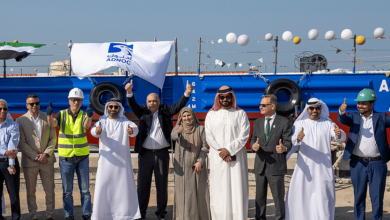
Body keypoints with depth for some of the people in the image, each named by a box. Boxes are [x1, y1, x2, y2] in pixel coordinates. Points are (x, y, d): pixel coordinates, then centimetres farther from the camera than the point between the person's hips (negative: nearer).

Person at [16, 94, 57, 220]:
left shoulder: (47, 118, 6)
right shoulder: (20, 121, 0)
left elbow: (53, 138, 4)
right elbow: (22, 143, -4)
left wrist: (46, 154, -9)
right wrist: (35, 157, -11)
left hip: (47, 160, 1)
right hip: (29, 161, -1)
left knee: (50, 190, 4)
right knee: (31, 191, 7)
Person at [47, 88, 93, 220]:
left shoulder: (84, 115, 0)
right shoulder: (62, 114, -1)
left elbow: (86, 126, -22)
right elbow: (52, 124, -19)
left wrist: (89, 116, -45)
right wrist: (49, 115, -42)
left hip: (82, 157, 1)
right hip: (66, 158, 0)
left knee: (85, 189, 6)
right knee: (67, 190, 6)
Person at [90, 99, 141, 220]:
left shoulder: (125, 122, 2)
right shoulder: (102, 122, 4)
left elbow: (135, 128, -19)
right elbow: (93, 130, -17)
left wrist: (131, 131, -44)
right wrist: (97, 131, -42)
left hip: (122, 162, 0)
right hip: (106, 162, 0)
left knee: (124, 186, -1)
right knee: (103, 186, -1)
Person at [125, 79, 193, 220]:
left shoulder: (165, 111, 8)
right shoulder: (142, 113, 7)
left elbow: (179, 106, -2)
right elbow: (132, 105, -7)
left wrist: (187, 93, -17)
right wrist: (129, 92, -25)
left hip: (162, 154, 0)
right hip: (145, 153, 0)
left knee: (162, 184, 7)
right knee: (143, 184, 4)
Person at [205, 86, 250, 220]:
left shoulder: (240, 114, 8)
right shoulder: (211, 115, 11)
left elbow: (244, 136, -1)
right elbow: (209, 137, 4)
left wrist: (229, 149, -11)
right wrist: (221, 152, -7)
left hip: (237, 157, -1)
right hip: (217, 158, 1)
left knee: (237, 188, -4)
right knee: (219, 189, -1)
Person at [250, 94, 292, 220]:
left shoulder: (284, 122, -3)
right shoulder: (257, 122, 13)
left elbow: (288, 142, -8)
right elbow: (253, 139, 11)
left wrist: (284, 148, -32)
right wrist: (253, 145, -13)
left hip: (276, 166, -5)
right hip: (260, 166, 5)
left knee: (278, 197, 2)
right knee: (260, 197, 12)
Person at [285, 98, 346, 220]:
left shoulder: (328, 124, 8)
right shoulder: (299, 124, 7)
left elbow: (341, 138, -7)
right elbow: (292, 143, -6)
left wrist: (339, 134, -31)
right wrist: (297, 139, -30)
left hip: (323, 169, 0)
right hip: (305, 168, 0)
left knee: (323, 198, -2)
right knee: (301, 195, 2)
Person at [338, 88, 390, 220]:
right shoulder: (354, 117, 5)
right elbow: (343, 120, -13)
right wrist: (341, 111, -35)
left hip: (377, 164, -1)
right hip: (358, 164, 1)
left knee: (377, 197, 4)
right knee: (359, 196, 10)